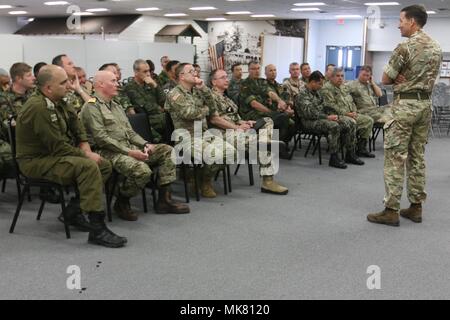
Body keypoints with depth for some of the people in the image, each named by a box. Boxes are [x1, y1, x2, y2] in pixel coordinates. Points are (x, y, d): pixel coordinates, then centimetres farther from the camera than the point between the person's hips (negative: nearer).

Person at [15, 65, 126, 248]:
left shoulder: (58, 102, 6)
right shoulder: (39, 108, -23)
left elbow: (78, 128, 15)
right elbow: (58, 147, -24)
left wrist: (86, 150, -2)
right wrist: (86, 156, -13)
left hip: (53, 155, 10)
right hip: (36, 162, -9)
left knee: (104, 165, 0)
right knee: (89, 167, -30)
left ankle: (74, 209, 4)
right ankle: (97, 229, -30)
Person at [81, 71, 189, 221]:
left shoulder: (116, 106, 25)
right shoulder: (91, 107, -4)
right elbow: (101, 138, -15)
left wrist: (145, 144, 3)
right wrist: (129, 152, -19)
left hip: (130, 148, 9)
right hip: (110, 152, -9)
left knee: (167, 150, -4)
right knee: (142, 170, -34)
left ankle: (164, 200, -4)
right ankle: (121, 202, -6)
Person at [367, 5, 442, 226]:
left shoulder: (405, 47, -14)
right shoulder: (436, 48, 12)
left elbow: (385, 79, -10)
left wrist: (400, 77, 4)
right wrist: (407, 78, 5)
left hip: (405, 104, -8)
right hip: (425, 104, 8)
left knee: (395, 157, -5)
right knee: (417, 156, 12)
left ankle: (391, 210, -4)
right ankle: (416, 206, 17)